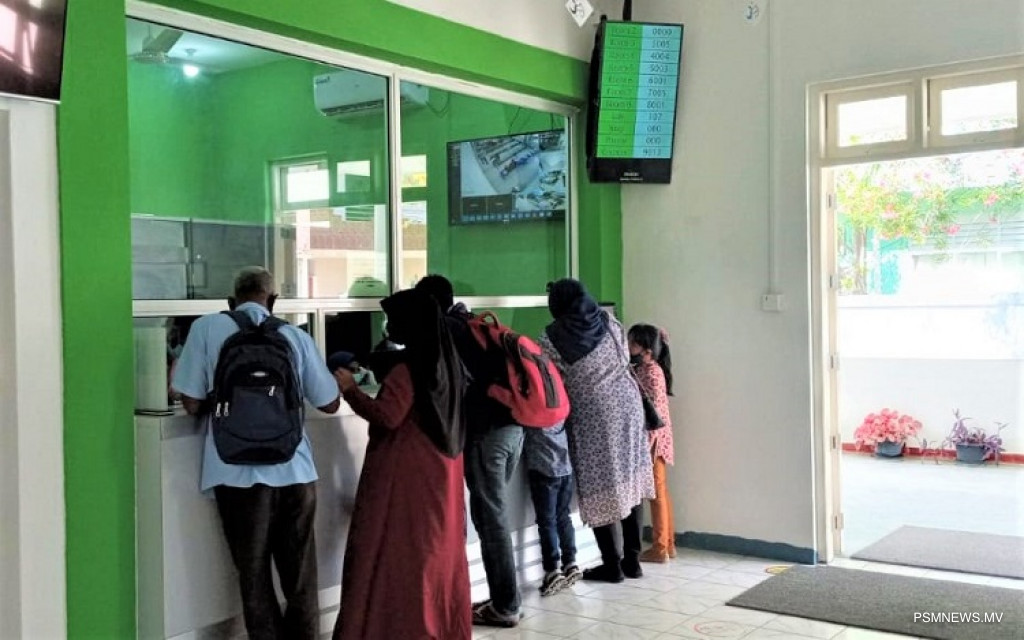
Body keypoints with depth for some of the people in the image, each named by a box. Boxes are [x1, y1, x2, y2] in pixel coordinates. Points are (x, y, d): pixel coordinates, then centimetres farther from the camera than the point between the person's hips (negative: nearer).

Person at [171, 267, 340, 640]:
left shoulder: (207, 327, 1)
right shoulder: (296, 337, 5)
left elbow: (192, 404, 1)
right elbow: (330, 404, 12)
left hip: (239, 473, -1)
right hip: (295, 470, 2)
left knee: (255, 577, 11)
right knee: (300, 577, 15)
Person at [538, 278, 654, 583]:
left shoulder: (553, 338, -8)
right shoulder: (609, 322, 3)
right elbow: (624, 359, 12)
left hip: (593, 418, -4)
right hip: (627, 406, 5)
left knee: (601, 488, 4)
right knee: (629, 481, 11)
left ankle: (612, 565, 11)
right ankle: (632, 558, 17)